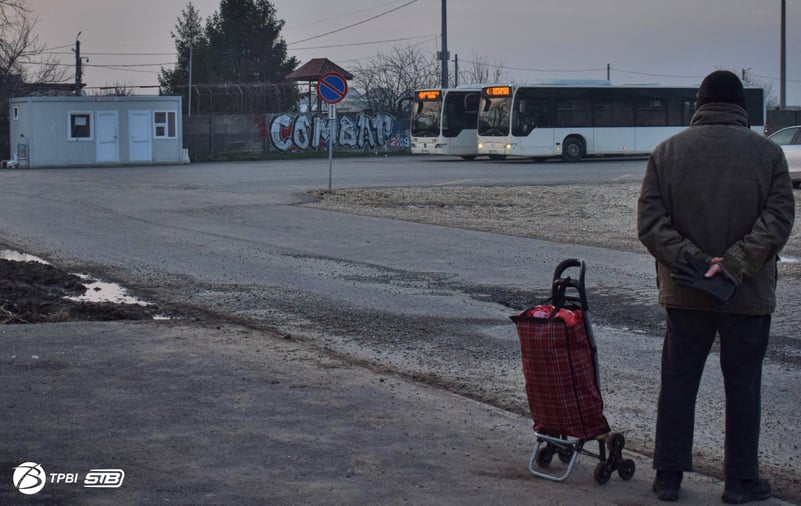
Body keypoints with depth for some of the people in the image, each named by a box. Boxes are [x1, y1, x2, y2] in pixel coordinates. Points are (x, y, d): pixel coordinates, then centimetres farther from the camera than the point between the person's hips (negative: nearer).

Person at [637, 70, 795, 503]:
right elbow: (778, 220, -13)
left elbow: (649, 221, -6)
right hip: (749, 295, -1)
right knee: (743, 386, 8)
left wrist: (689, 258, -11)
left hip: (683, 292, 1)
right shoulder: (767, 153, -3)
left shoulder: (667, 151, 1)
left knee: (677, 383, 10)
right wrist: (735, 263, -16)